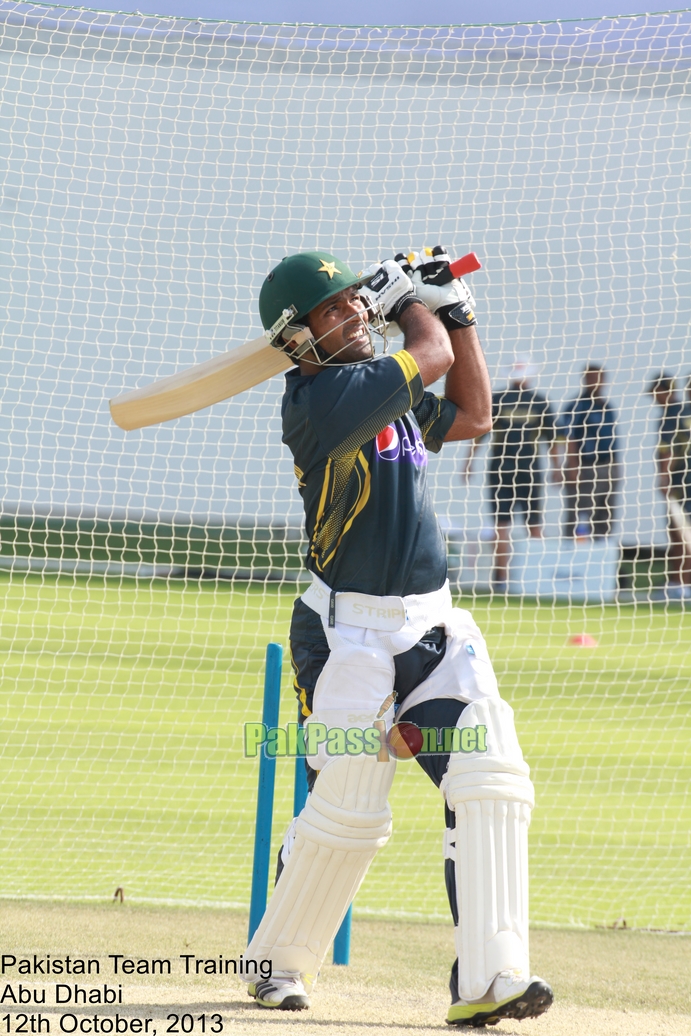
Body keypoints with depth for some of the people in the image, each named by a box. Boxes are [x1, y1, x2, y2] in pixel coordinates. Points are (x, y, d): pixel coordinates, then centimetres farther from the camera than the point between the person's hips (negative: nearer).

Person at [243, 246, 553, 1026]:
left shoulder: (386, 392, 13)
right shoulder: (321, 399, -15)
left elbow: (471, 416, 25)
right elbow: (432, 354, -13)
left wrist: (455, 310, 19)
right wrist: (410, 295, 8)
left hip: (433, 625, 8)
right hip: (351, 632, -8)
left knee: (492, 784, -9)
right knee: (346, 813, -6)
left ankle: (488, 978, -11)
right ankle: (279, 964, 18)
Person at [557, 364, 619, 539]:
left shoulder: (607, 408, 15)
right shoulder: (576, 406, -6)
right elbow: (569, 439, -11)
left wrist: (615, 467, 16)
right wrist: (573, 468, -18)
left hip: (608, 468, 7)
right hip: (584, 469, -7)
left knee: (605, 518, 10)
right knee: (578, 516, -7)